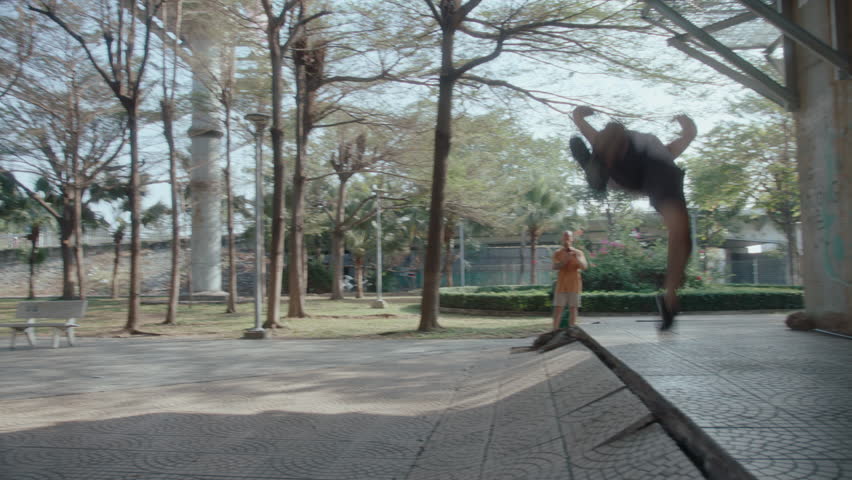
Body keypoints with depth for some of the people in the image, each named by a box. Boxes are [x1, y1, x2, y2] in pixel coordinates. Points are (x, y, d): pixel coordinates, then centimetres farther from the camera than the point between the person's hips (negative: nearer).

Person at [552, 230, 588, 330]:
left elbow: (584, 266, -9)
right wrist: (565, 261, -27)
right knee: (558, 309, -3)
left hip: (574, 285, 0)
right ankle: (555, 331, -1)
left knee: (573, 309, 1)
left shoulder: (579, 253, 4)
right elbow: (555, 266, -10)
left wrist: (576, 258, -28)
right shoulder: (557, 253, 4)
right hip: (561, 285, 0)